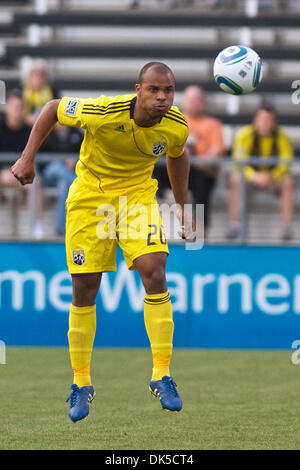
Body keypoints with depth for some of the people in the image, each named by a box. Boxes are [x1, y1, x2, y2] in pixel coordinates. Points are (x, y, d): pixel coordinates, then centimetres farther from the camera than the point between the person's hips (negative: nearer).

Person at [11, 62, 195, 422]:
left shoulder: (176, 126, -16)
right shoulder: (102, 112, -28)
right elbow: (53, 109, -10)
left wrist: (182, 207, 13)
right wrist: (27, 159, -11)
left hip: (138, 195, 2)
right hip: (91, 194, -2)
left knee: (154, 271, -19)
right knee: (84, 290, -1)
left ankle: (161, 377, -11)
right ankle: (81, 383, 16)